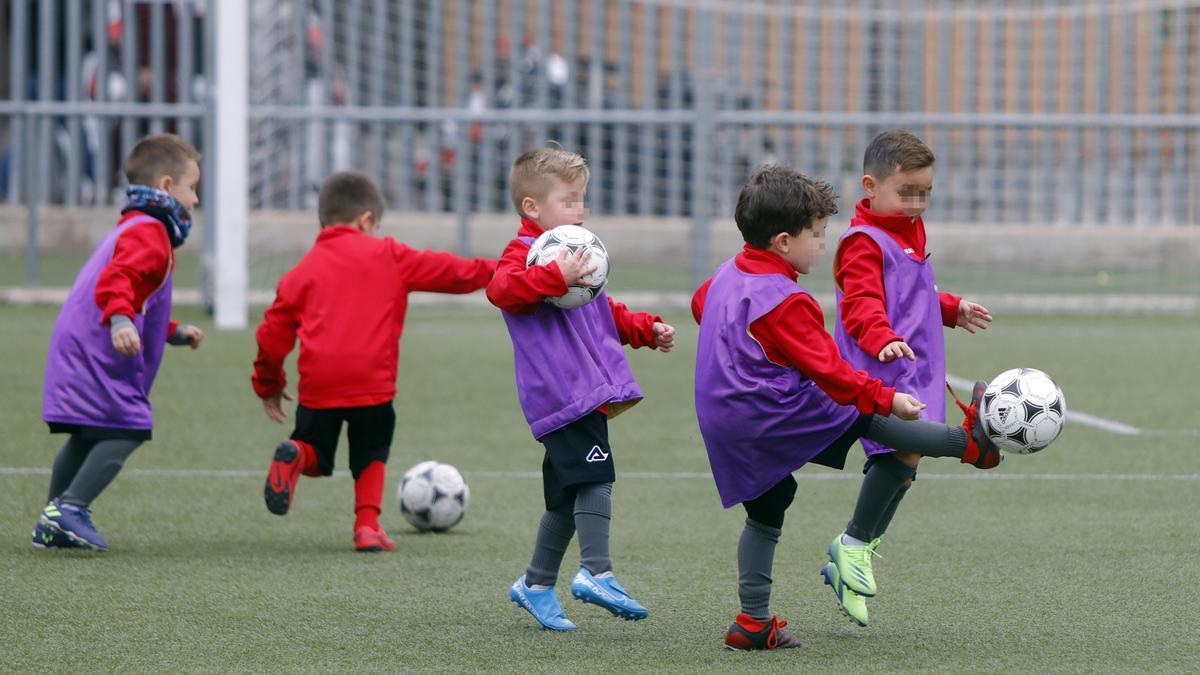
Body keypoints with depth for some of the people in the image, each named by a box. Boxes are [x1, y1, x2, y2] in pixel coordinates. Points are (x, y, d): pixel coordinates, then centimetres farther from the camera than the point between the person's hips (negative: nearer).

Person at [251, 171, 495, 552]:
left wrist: (268, 385, 28)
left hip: (318, 385, 1)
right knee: (371, 456, 18)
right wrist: (491, 271, 23)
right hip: (373, 382, -1)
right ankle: (367, 525, 2)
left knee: (315, 458, 17)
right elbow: (443, 271, 9)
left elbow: (274, 334, 15)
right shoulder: (388, 256, 8)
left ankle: (296, 455, -17)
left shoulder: (303, 272, 13)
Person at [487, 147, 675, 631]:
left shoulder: (576, 256, 26)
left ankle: (536, 586, 23)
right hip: (561, 393, -10)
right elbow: (501, 288, -28)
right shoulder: (524, 253, -5)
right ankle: (596, 573, -26)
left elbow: (608, 314, 38)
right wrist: (556, 277, -38)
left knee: (567, 497, 13)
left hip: (588, 390, 10)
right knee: (594, 474, -21)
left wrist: (646, 329, 25)